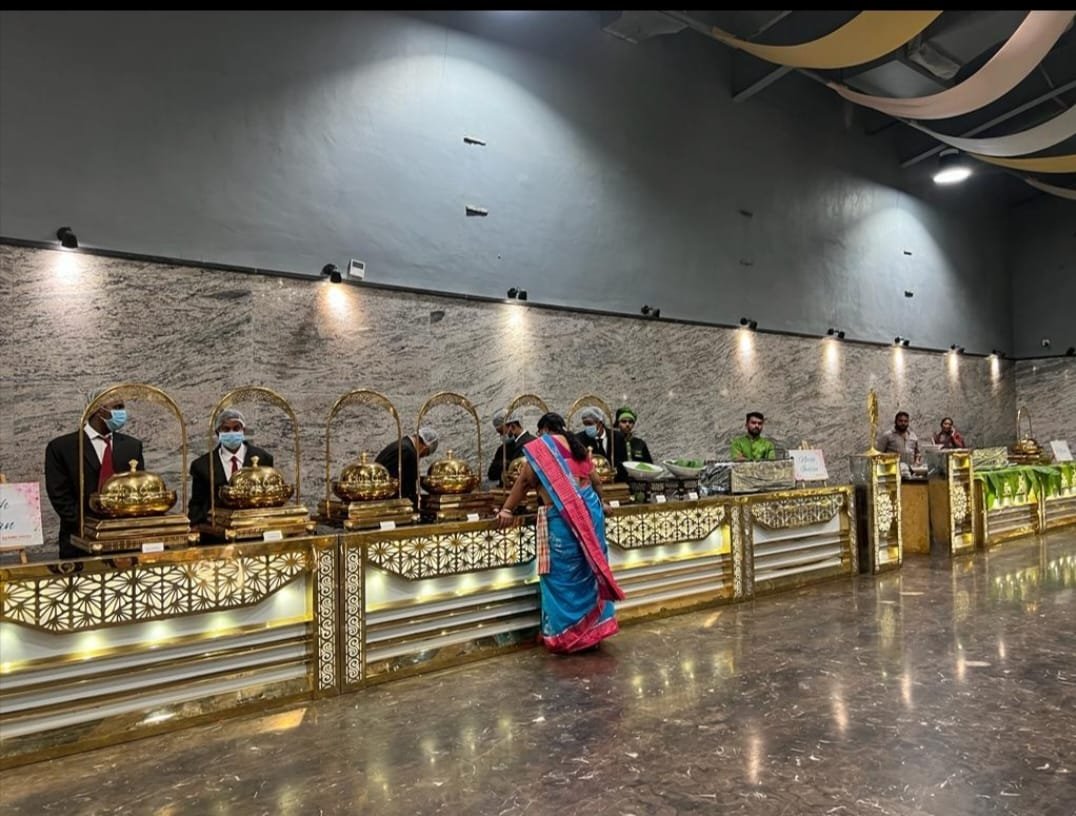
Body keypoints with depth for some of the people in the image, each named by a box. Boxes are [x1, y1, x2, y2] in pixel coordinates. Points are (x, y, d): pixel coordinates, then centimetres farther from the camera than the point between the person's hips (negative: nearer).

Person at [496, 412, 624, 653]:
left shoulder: (540, 446, 3)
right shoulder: (578, 447, 20)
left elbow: (524, 482, 1)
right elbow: (596, 482, 27)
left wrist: (506, 510, 8)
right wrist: (598, 504, 44)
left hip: (563, 516, -6)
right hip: (590, 511, 7)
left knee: (563, 574, 1)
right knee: (589, 569, 13)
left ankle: (564, 634, 8)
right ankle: (591, 629, 22)